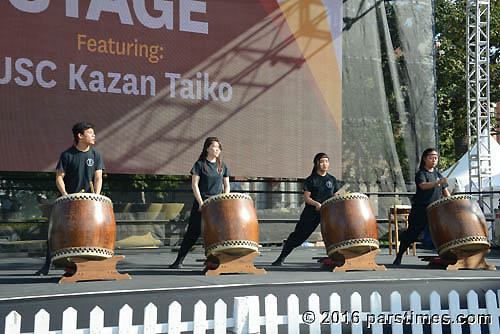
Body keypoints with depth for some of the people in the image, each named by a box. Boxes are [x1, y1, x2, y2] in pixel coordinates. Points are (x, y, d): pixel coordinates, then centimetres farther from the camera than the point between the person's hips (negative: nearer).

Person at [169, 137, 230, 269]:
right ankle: (179, 260, 1)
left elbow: (227, 185, 13)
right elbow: (194, 185, -6)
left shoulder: (222, 166, 10)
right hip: (201, 204, -3)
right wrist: (201, 203, -12)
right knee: (193, 231, -5)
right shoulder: (200, 164, -2)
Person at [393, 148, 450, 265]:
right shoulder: (421, 174, -5)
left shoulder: (438, 175, 15)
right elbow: (423, 186, -26)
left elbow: (445, 191, 18)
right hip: (420, 210, -5)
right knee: (412, 233, -2)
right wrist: (438, 182, -41)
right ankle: (399, 257, 9)